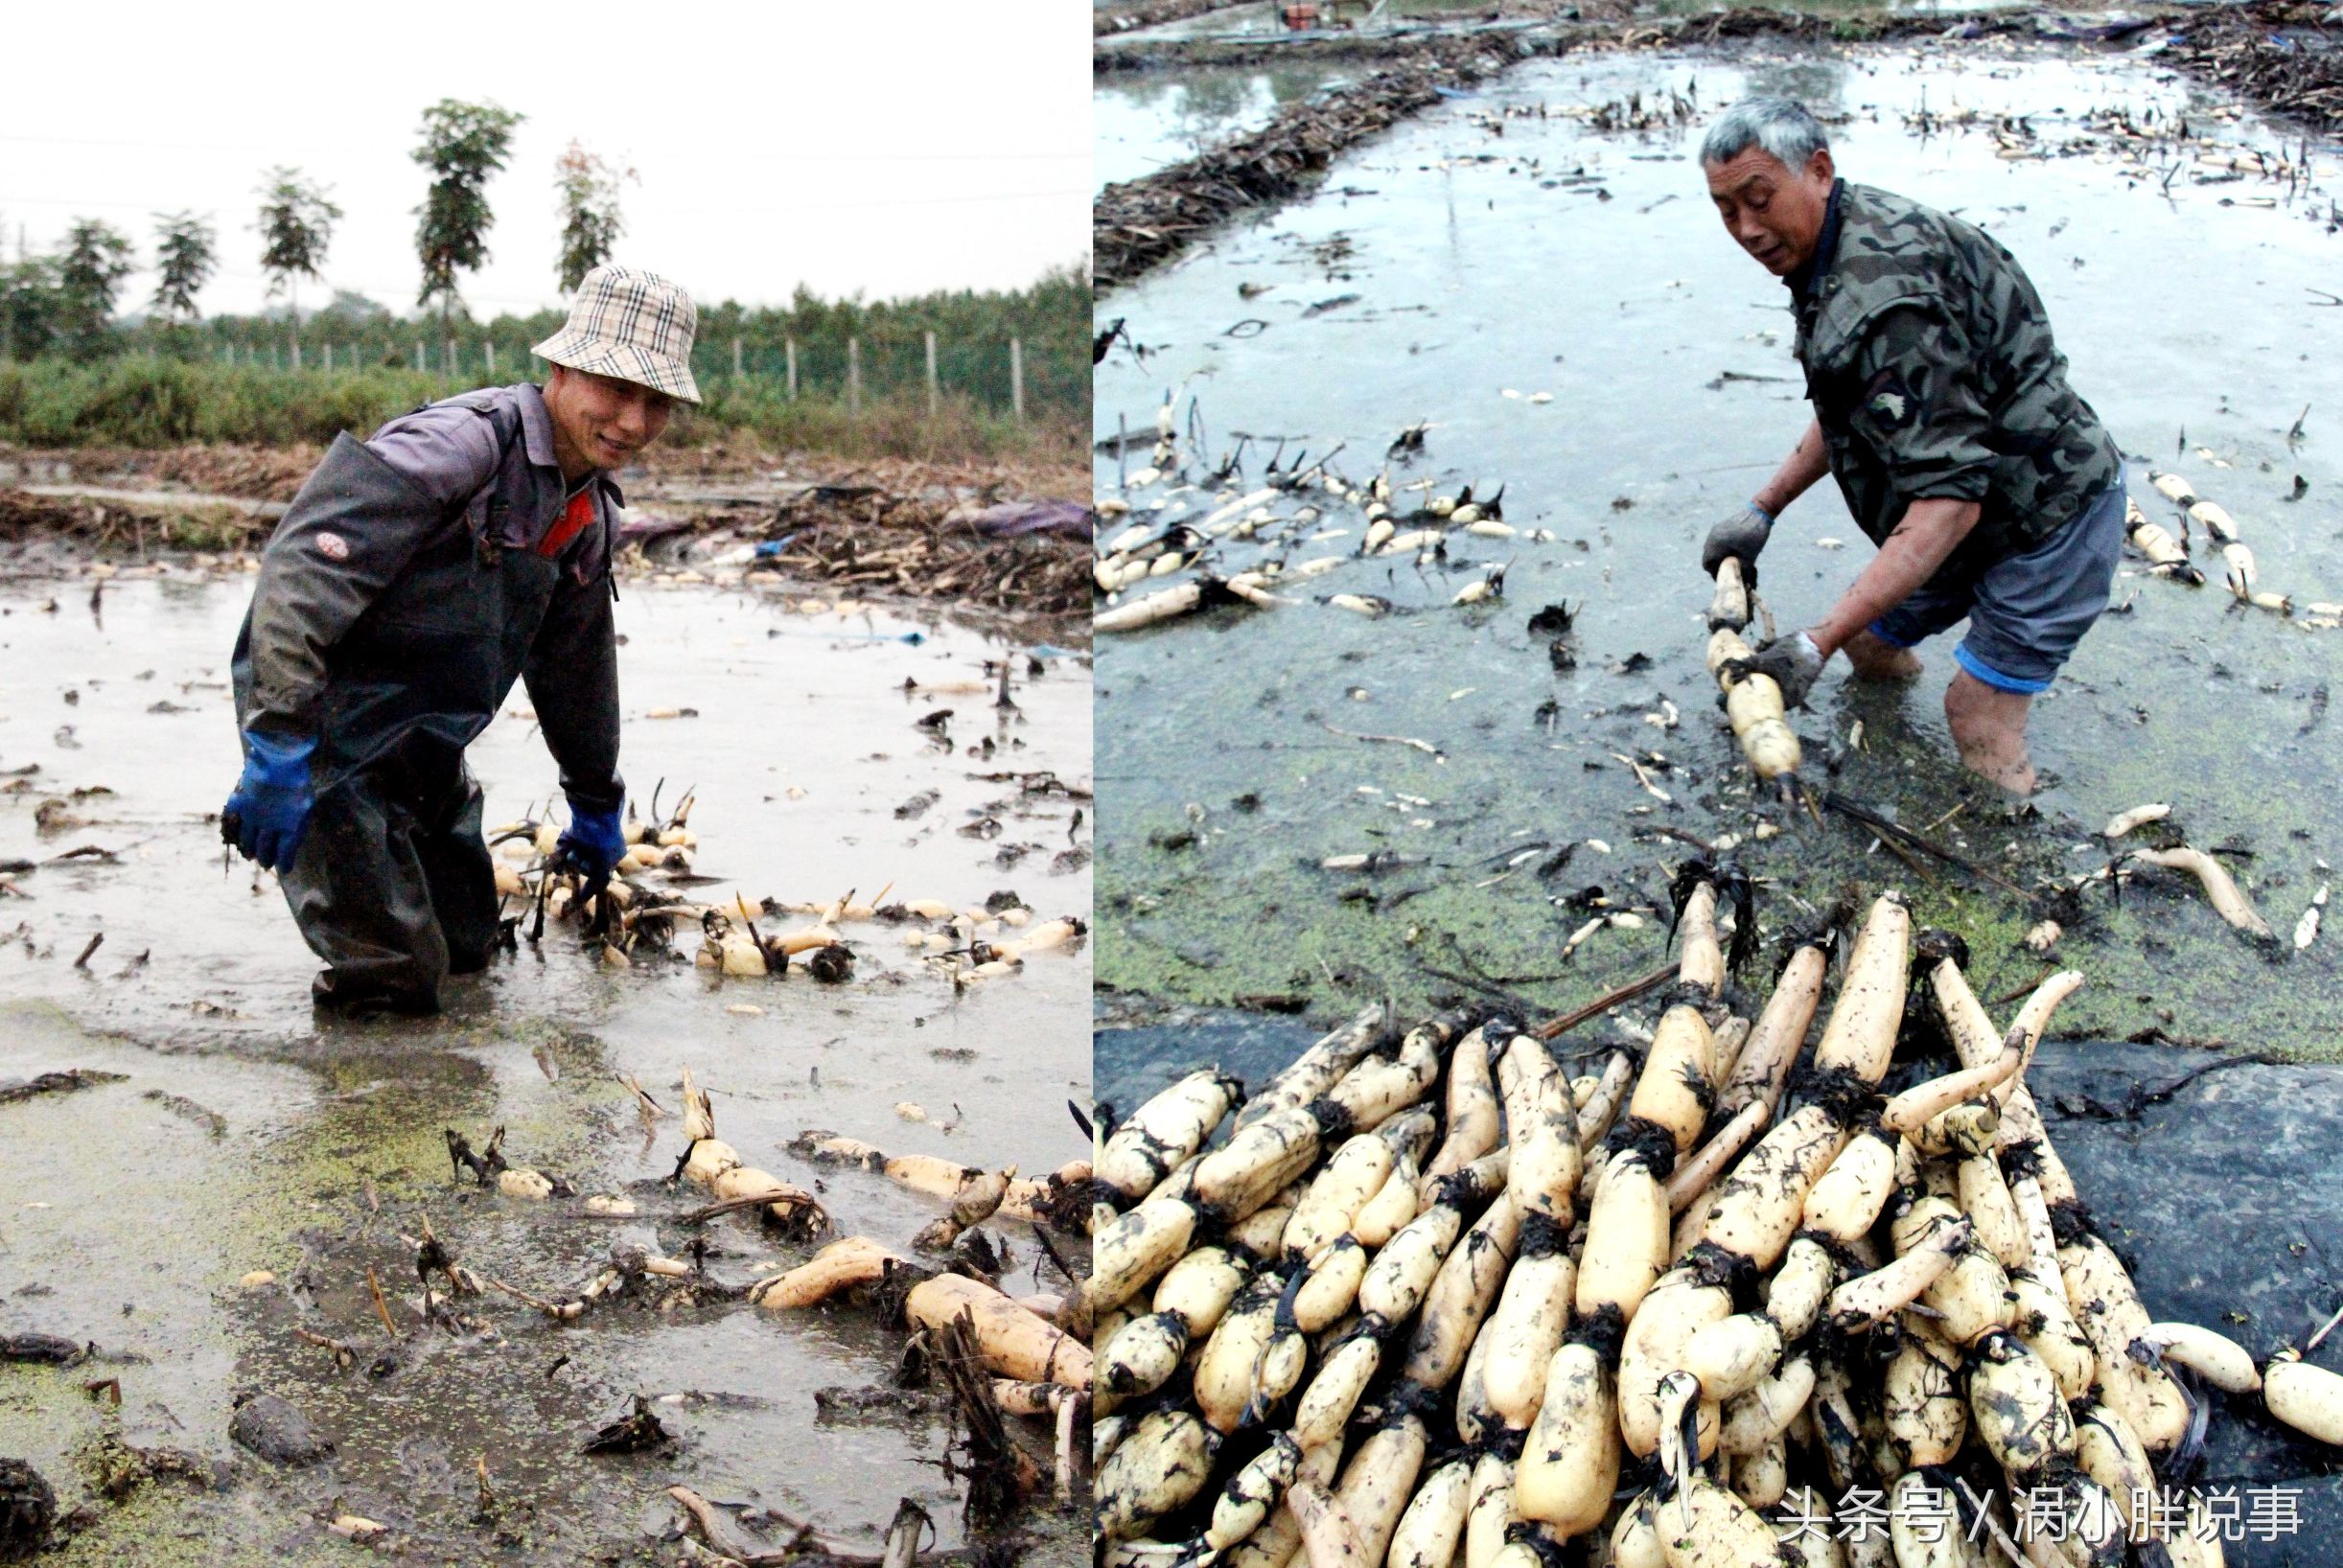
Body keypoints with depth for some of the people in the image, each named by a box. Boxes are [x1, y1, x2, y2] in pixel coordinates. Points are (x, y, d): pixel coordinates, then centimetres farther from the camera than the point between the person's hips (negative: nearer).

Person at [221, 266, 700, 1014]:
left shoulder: (591, 516, 5)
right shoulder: (463, 444, -25)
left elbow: (575, 664, 22)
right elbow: (302, 574, -33)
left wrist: (596, 804, 31)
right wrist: (278, 748, -39)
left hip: (423, 753, 9)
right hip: (329, 731, -9)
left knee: (466, 945, 20)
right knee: (399, 975, -14)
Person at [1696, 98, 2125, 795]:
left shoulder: (1881, 294, -32)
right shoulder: (1841, 247, 1)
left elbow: (1950, 498, -37)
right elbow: (1847, 415, 17)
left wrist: (1819, 641, -41)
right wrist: (1763, 509, 8)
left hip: (2050, 511, -10)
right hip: (1994, 507, 10)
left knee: (1978, 721, -11)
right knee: (1869, 642, 19)